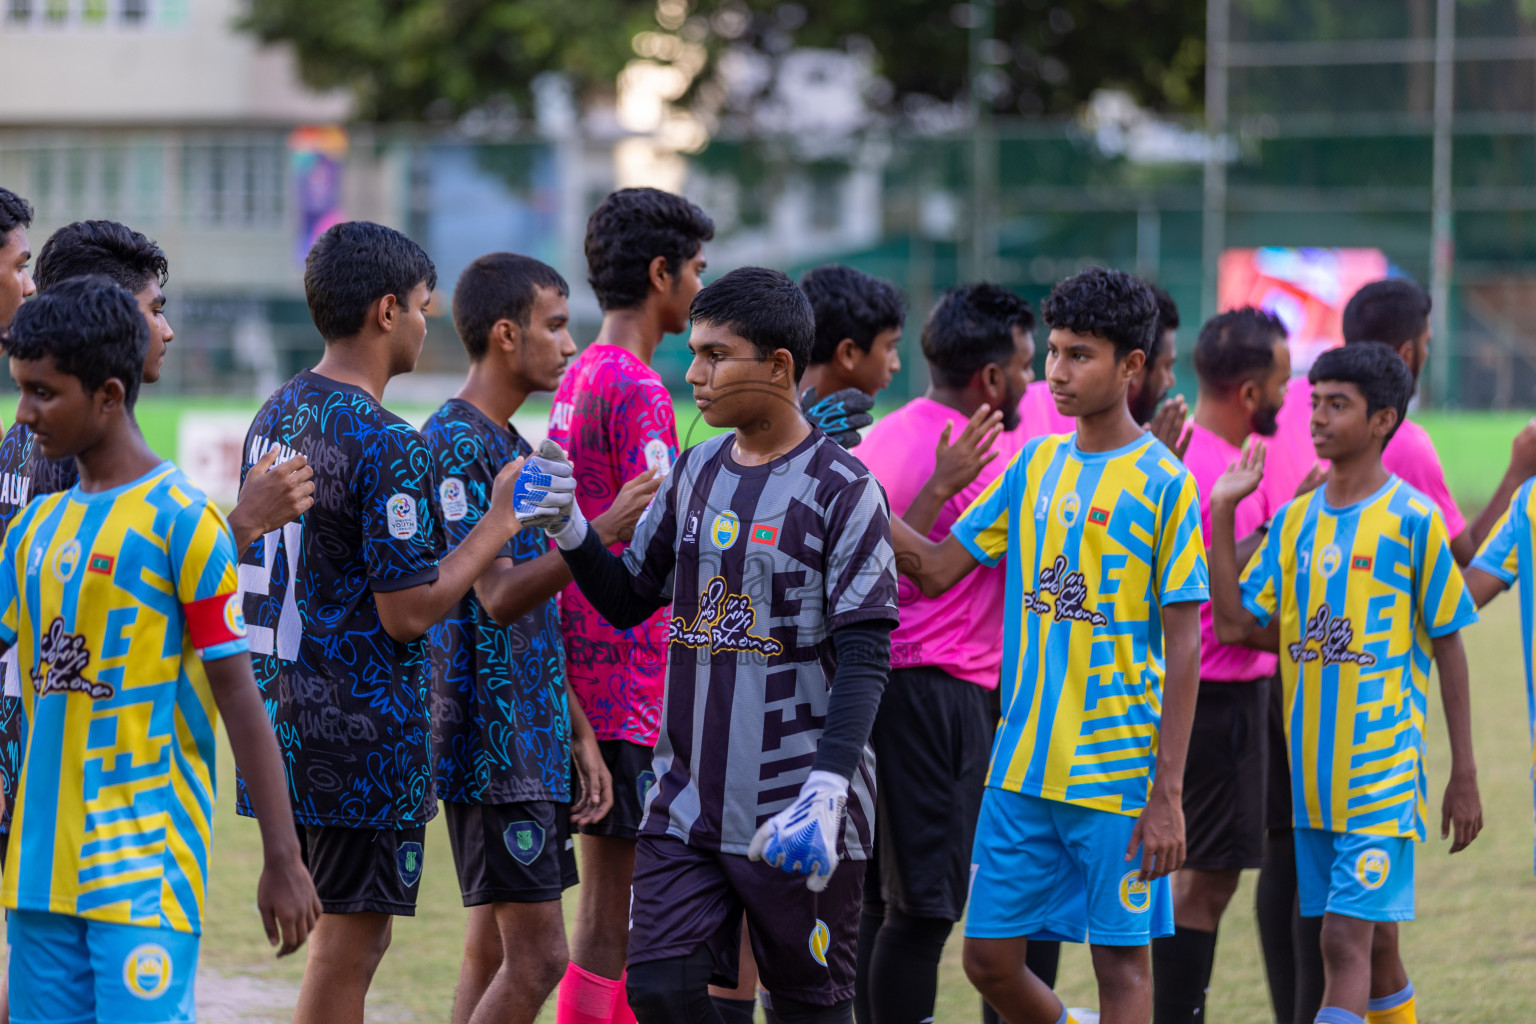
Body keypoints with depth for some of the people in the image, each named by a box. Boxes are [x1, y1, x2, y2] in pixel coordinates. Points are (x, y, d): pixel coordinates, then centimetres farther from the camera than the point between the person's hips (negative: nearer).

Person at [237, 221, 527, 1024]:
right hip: (362, 736, -9)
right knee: (350, 941, -3)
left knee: (346, 930, 17)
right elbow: (408, 610, -18)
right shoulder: (387, 446, -17)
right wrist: (500, 524, -8)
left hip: (284, 710, 9)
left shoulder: (274, 417, 10)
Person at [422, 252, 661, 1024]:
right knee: (536, 958, -12)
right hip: (492, 742, -10)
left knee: (494, 951, 9)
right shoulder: (456, 445, -13)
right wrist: (605, 531, -26)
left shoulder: (509, 445, 17)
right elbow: (498, 597, -22)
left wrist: (579, 734, 17)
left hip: (533, 740, 10)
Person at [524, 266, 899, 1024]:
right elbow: (628, 600, 17)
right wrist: (572, 532, -2)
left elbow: (864, 656, -13)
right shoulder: (695, 472, 10)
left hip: (793, 814, -5)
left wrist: (828, 785, -25)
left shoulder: (841, 489, -9)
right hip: (688, 803, 5)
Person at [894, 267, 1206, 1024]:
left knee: (1120, 959, 1)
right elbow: (938, 567, 10)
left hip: (1119, 770, -6)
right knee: (989, 959, 7)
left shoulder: (1161, 483, -8)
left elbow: (1183, 648, -9)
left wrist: (1167, 792, -14)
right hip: (1024, 764, 6)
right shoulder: (1036, 464, 9)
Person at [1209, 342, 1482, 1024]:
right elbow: (1234, 624, 4)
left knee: (1348, 942, -13)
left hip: (1383, 775, -6)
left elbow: (1449, 647, -2)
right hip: (1312, 777, 6)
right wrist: (1222, 512, 0)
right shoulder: (1294, 521, 9)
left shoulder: (1411, 519, -6)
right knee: (1370, 947, 13)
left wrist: (1464, 775, -3)